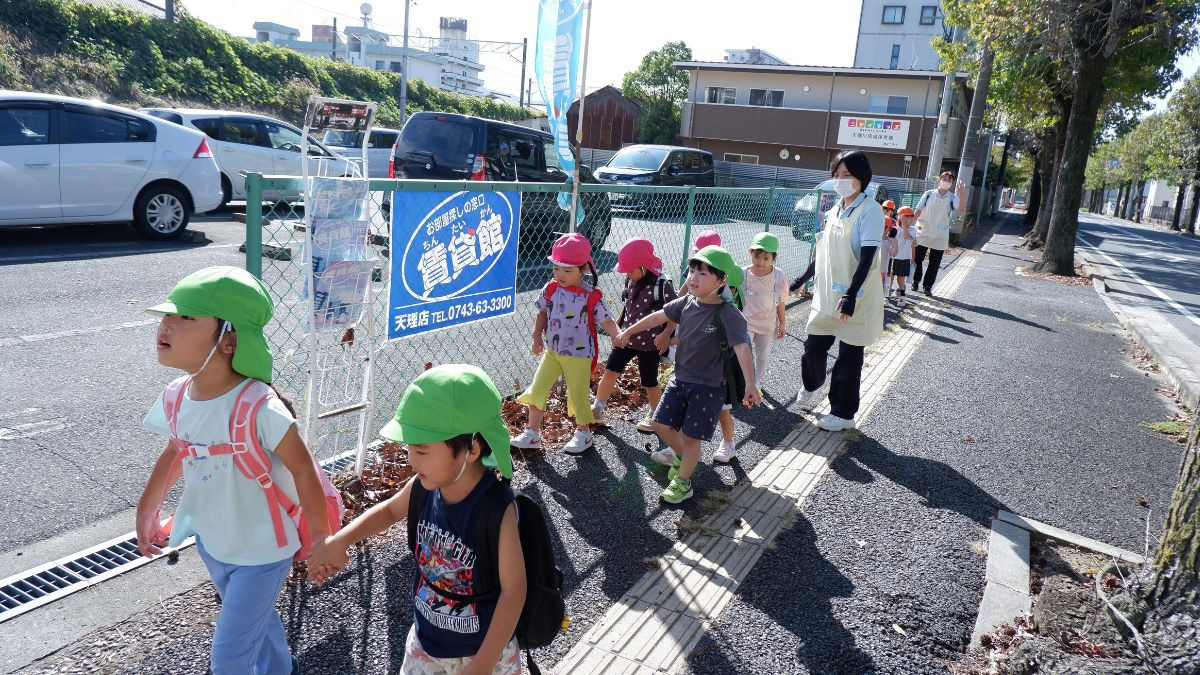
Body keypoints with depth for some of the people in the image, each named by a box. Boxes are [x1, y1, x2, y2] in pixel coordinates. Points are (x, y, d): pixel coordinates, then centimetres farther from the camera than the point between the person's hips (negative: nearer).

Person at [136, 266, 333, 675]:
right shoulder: (177, 399, -11)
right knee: (257, 619, 29)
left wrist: (320, 537, -16)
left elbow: (302, 468, -24)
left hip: (262, 551, -6)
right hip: (211, 542, 7)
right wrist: (147, 510, 19)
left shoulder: (257, 407, -33)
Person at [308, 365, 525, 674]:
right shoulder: (424, 487, -16)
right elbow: (390, 510, 8)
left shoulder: (497, 510, -32)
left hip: (484, 649, -5)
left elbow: (513, 590, -26)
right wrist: (339, 541, -5)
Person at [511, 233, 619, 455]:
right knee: (537, 390, 2)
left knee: (578, 396, 8)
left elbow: (606, 321, -16)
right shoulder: (551, 289, -6)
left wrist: (618, 335, -35)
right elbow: (542, 313, 8)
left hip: (579, 355, -4)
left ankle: (583, 433, 32)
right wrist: (537, 337, -2)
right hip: (552, 351, 4)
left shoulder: (592, 296, -17)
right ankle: (532, 433, 17)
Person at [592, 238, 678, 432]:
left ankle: (656, 416, 33)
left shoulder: (662, 285, -20)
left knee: (649, 382, 10)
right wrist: (617, 324, 14)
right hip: (626, 338, 5)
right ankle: (597, 408, 24)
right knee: (610, 371, 7)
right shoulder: (631, 280, -2)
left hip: (649, 344, -5)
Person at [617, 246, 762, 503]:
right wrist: (628, 331, 20)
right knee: (661, 424, 11)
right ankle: (681, 455, 41)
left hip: (708, 387, -6)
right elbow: (658, 317, 12)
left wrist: (750, 384, -40)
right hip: (680, 378, 6)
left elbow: (742, 348, -30)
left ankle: (682, 482, 26)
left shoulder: (729, 315, -21)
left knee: (691, 437, 3)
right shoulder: (686, 303, -2)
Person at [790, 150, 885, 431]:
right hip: (828, 294, 6)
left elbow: (867, 258, -20)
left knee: (849, 356, 4)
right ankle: (811, 384, 44)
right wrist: (806, 276, 23)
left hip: (856, 299, -6)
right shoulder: (835, 210, 9)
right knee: (814, 346, 14)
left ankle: (843, 413, 18)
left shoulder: (870, 211, -14)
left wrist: (851, 295, -26)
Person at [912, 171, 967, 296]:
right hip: (923, 233, 0)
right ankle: (916, 281, 25)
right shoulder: (929, 194, 0)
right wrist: (916, 222, -9)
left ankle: (928, 285, 16)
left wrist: (961, 193, -31)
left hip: (940, 237, 0)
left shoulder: (952, 198, -1)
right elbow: (919, 210, 2)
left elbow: (961, 208, -19)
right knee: (917, 258, 7)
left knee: (934, 263, 5)